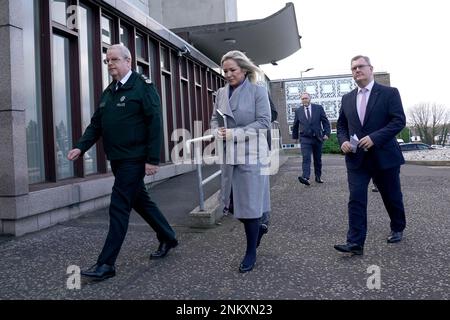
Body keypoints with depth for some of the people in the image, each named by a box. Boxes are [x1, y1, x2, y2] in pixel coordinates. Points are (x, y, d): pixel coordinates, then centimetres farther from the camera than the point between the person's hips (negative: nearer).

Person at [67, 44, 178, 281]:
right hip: (117, 159, 8)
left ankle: (106, 264, 2)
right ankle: (168, 238, 35)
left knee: (119, 208, -7)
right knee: (140, 201, 17)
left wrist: (152, 159, -19)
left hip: (134, 160, -8)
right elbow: (96, 124, 14)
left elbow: (154, 124, -15)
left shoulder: (143, 87, -8)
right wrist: (81, 147, -1)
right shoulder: (108, 92, 14)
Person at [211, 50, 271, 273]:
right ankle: (257, 227, 41)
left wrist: (235, 133, -19)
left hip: (251, 155, -5)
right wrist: (217, 131, -8)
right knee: (233, 202, 12)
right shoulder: (221, 93, 10)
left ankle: (251, 253, 19)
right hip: (229, 155, 5)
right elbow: (215, 118, 15)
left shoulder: (258, 91, -5)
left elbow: (264, 122, -11)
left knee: (250, 204, 2)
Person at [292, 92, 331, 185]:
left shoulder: (318, 108, 3)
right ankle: (305, 177, -27)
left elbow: (325, 121, 3)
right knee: (306, 158, -16)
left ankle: (318, 177, 21)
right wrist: (295, 136, 18)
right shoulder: (298, 111, 6)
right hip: (305, 138, -1)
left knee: (318, 159, 10)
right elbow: (295, 125, 16)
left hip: (318, 137, 1)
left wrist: (326, 133, -6)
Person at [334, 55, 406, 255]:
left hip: (384, 156, -2)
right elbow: (341, 125, 16)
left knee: (392, 197, 14)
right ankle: (355, 243, -5)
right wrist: (343, 141, -5)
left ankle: (397, 229, 39)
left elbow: (399, 121, -11)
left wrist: (375, 137, -22)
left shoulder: (389, 93, -3)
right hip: (356, 158, 3)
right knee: (356, 200, -7)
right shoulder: (347, 98, 11)